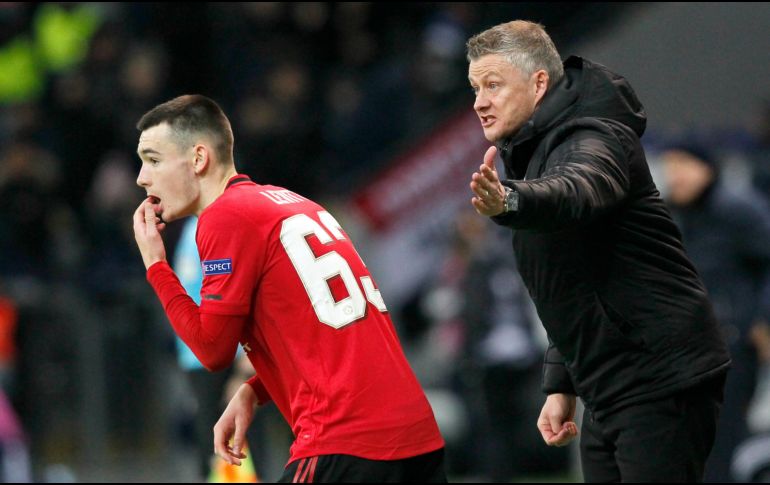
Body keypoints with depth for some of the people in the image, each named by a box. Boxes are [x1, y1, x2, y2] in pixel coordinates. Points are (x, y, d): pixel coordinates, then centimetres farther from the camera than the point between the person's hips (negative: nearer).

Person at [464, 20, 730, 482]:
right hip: (609, 395, 10)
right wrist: (561, 386, 21)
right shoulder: (532, 151, 17)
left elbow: (576, 192, -42)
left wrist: (511, 201, -62)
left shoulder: (594, 139, -14)